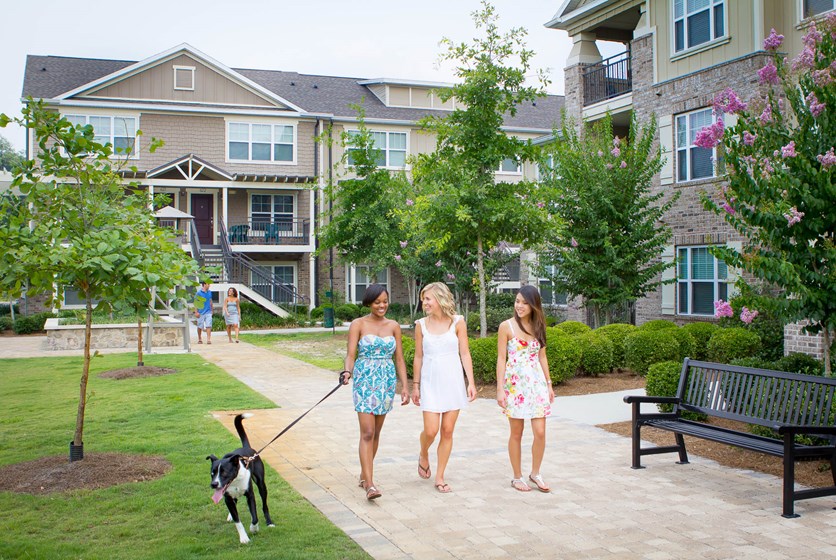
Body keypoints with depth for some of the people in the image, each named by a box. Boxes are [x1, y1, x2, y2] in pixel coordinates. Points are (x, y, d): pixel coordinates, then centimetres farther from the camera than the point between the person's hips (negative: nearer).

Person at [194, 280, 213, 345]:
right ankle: (199, 339, 23)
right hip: (201, 313, -3)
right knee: (200, 326, 7)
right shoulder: (199, 293, -6)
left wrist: (211, 310, 20)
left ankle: (208, 339, -11)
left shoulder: (209, 292, 8)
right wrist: (196, 312, -10)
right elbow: (196, 303, -5)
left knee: (208, 326, -8)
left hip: (208, 312, 3)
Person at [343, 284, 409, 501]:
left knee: (375, 433, 12)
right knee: (367, 433, -11)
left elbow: (399, 358, 10)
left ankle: (364, 475, 28)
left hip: (387, 381, 4)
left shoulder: (394, 326, 8)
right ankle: (370, 485, -14)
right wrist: (348, 372, -27)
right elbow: (351, 354, -7)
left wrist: (404, 386, 4)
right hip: (365, 380, -4)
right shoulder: (358, 324, -1)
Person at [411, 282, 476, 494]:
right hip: (430, 382, 0)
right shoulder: (421, 325, 2)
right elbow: (418, 357, 7)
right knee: (430, 431, -6)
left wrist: (471, 382, -4)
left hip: (453, 381, 0)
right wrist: (415, 385, 8)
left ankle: (439, 477, 16)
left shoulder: (457, 322, -1)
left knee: (447, 431, 3)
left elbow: (465, 354, 1)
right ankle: (423, 455, 28)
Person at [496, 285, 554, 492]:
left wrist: (549, 384, 11)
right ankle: (517, 477, 18)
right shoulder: (507, 326, -3)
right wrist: (500, 388, -8)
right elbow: (501, 358, -4)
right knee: (516, 433, 5)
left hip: (537, 383, 3)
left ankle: (535, 473, 19)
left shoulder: (538, 326, 9)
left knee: (540, 432, -1)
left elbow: (542, 357, 14)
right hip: (515, 383, -3)